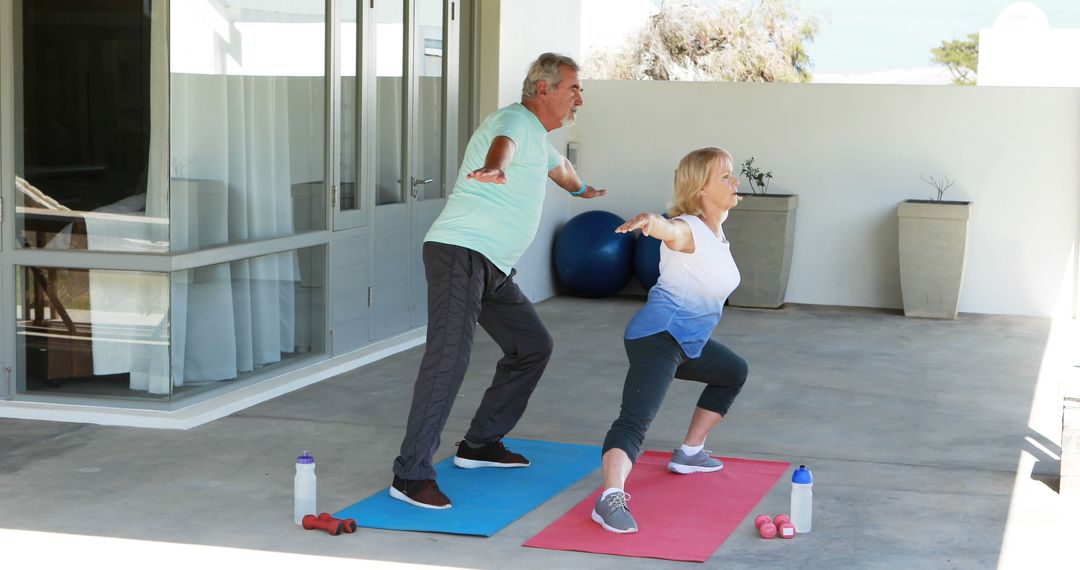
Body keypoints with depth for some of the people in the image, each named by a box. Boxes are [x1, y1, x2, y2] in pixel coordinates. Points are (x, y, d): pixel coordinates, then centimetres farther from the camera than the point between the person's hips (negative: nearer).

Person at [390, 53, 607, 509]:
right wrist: (495, 167, -59)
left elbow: (556, 164, 48)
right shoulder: (516, 120, -9)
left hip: (492, 268, 11)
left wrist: (579, 187, 69)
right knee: (449, 357, -22)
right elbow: (503, 142, -35)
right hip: (459, 253, -11)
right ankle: (411, 475, -24)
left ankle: (480, 444, 24)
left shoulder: (539, 137, 23)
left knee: (532, 346, 16)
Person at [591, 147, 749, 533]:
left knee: (734, 373, 32)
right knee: (636, 420, -27)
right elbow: (671, 230, -47)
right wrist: (651, 221, -68)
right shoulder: (688, 230, -21)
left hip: (689, 342, 10)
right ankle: (611, 498, -48)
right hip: (657, 337, -10)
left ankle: (690, 453, 39)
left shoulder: (716, 226, 8)